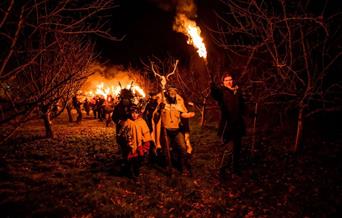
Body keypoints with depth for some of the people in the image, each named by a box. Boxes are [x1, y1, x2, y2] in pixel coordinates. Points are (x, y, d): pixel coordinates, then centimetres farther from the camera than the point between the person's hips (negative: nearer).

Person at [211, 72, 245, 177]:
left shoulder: (237, 91, 10)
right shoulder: (221, 91, -8)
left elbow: (242, 105, 24)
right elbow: (214, 93, -34)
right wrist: (212, 85, -55)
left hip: (237, 124, 6)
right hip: (227, 125, -6)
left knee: (237, 148, 17)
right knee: (229, 148, -10)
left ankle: (235, 167, 37)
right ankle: (222, 170, 7)